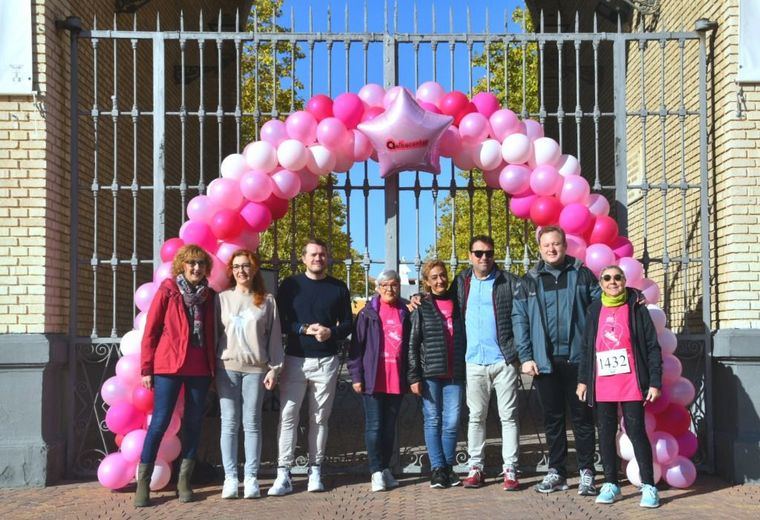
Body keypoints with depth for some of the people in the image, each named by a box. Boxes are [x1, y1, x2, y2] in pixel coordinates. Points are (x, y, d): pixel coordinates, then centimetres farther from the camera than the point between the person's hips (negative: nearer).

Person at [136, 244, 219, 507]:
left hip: (200, 368, 4)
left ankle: (184, 480, 17)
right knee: (160, 422, -5)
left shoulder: (208, 295, 9)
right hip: (168, 365, -4)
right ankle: (143, 482, 5)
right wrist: (146, 369, -4)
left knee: (194, 423, 7)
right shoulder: (167, 291, -1)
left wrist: (213, 366, 8)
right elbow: (150, 332, -1)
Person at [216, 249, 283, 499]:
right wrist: (210, 367, 1)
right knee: (229, 424, 1)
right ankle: (230, 477, 6)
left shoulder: (267, 301, 6)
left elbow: (274, 337, 5)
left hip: (255, 368, -1)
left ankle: (251, 478, 8)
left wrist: (274, 368, -1)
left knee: (252, 424, 2)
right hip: (227, 368, 1)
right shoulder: (222, 298, 7)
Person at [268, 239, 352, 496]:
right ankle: (283, 474, -3)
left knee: (320, 418, 5)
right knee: (288, 416, -5)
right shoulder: (290, 285, 5)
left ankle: (315, 470, 13)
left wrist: (331, 332, -11)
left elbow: (347, 324, 10)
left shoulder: (339, 288, 9)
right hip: (295, 359, -1)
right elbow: (279, 320, 2)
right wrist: (304, 329, -15)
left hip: (326, 361, 1)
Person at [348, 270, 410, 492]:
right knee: (374, 426, -2)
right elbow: (357, 345, -1)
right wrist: (356, 376, -6)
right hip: (374, 379, -3)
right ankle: (377, 472, 4)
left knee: (390, 426, 11)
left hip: (397, 380, 3)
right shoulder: (368, 313, 1)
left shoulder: (405, 313, 11)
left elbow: (410, 345, 14)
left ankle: (385, 468, 22)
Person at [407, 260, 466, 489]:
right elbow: (412, 344, 0)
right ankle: (438, 468, 7)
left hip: (455, 374, 2)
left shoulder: (457, 304, 12)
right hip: (430, 373, -2)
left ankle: (448, 466, 12)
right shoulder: (421, 307, 3)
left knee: (452, 421, 1)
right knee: (433, 420, 2)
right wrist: (414, 376, -8)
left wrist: (467, 369, 8)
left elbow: (464, 339, 16)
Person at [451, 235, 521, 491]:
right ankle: (475, 467, 16)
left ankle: (510, 469, 7)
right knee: (476, 416, 9)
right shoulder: (461, 282, 11)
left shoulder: (509, 282, -1)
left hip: (504, 360, -3)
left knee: (509, 416, 2)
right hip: (474, 361, 3)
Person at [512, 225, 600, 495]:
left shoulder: (582, 275, 6)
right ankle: (556, 472, 18)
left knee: (582, 417, 4)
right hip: (544, 361, 2)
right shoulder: (529, 281, 8)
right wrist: (525, 357, -2)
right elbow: (519, 320, 4)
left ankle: (587, 472, 12)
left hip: (577, 358, -1)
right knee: (552, 418, 9)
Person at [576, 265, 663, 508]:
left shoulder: (636, 308, 0)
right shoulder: (594, 310, 10)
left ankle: (648, 486, 5)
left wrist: (655, 382, -6)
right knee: (605, 434, 8)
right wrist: (583, 380, 11)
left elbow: (653, 347, -1)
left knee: (636, 432, -2)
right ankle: (610, 484, 18)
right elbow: (586, 348, 14)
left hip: (631, 385, -3)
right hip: (602, 386, 3)